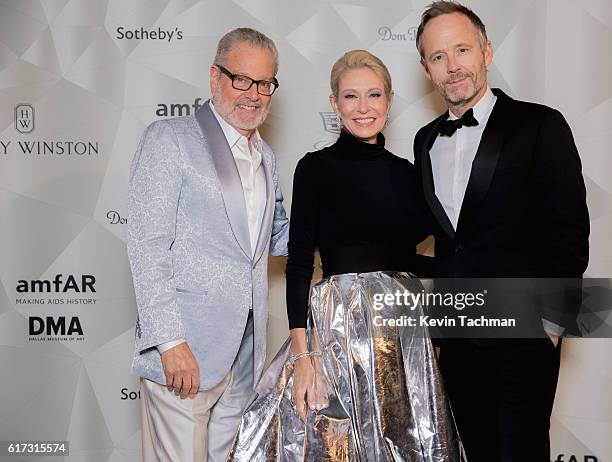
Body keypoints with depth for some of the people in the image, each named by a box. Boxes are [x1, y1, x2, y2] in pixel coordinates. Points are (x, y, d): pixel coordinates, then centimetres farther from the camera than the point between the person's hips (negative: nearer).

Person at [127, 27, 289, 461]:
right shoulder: (170, 138, -5)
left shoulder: (265, 157, 17)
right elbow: (147, 245, -12)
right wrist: (170, 341, -18)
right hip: (184, 350, -6)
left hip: (245, 355, 7)